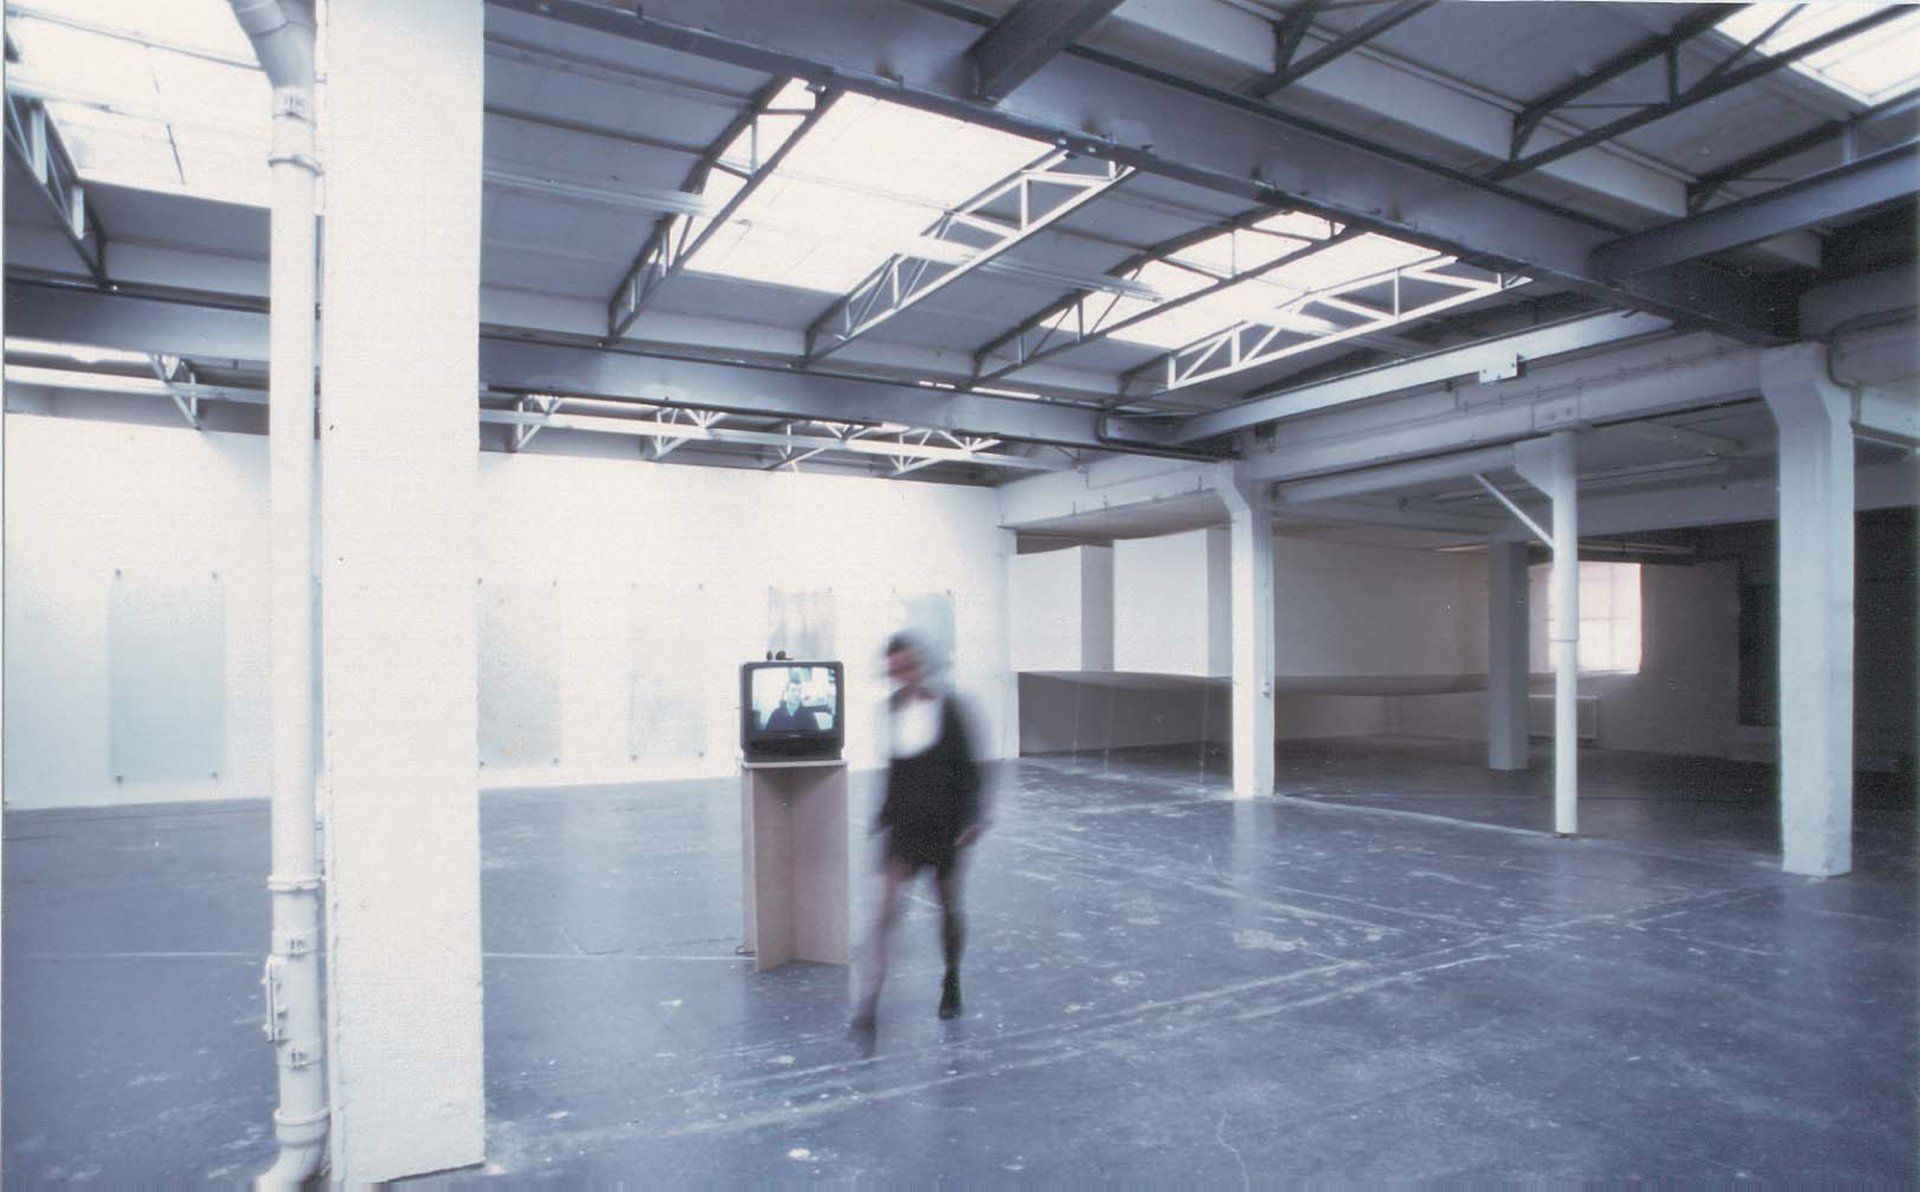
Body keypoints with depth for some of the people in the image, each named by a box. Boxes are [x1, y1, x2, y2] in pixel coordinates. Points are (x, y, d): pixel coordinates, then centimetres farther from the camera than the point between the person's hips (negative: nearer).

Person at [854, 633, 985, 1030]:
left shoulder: (946, 707, -10)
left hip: (943, 823, -3)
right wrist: (886, 812, 18)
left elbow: (967, 768, -9)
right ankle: (870, 999, -7)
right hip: (905, 823, 3)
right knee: (886, 905, -9)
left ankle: (952, 985, 36)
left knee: (948, 906, 13)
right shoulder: (892, 707, 4)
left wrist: (972, 817, -17)